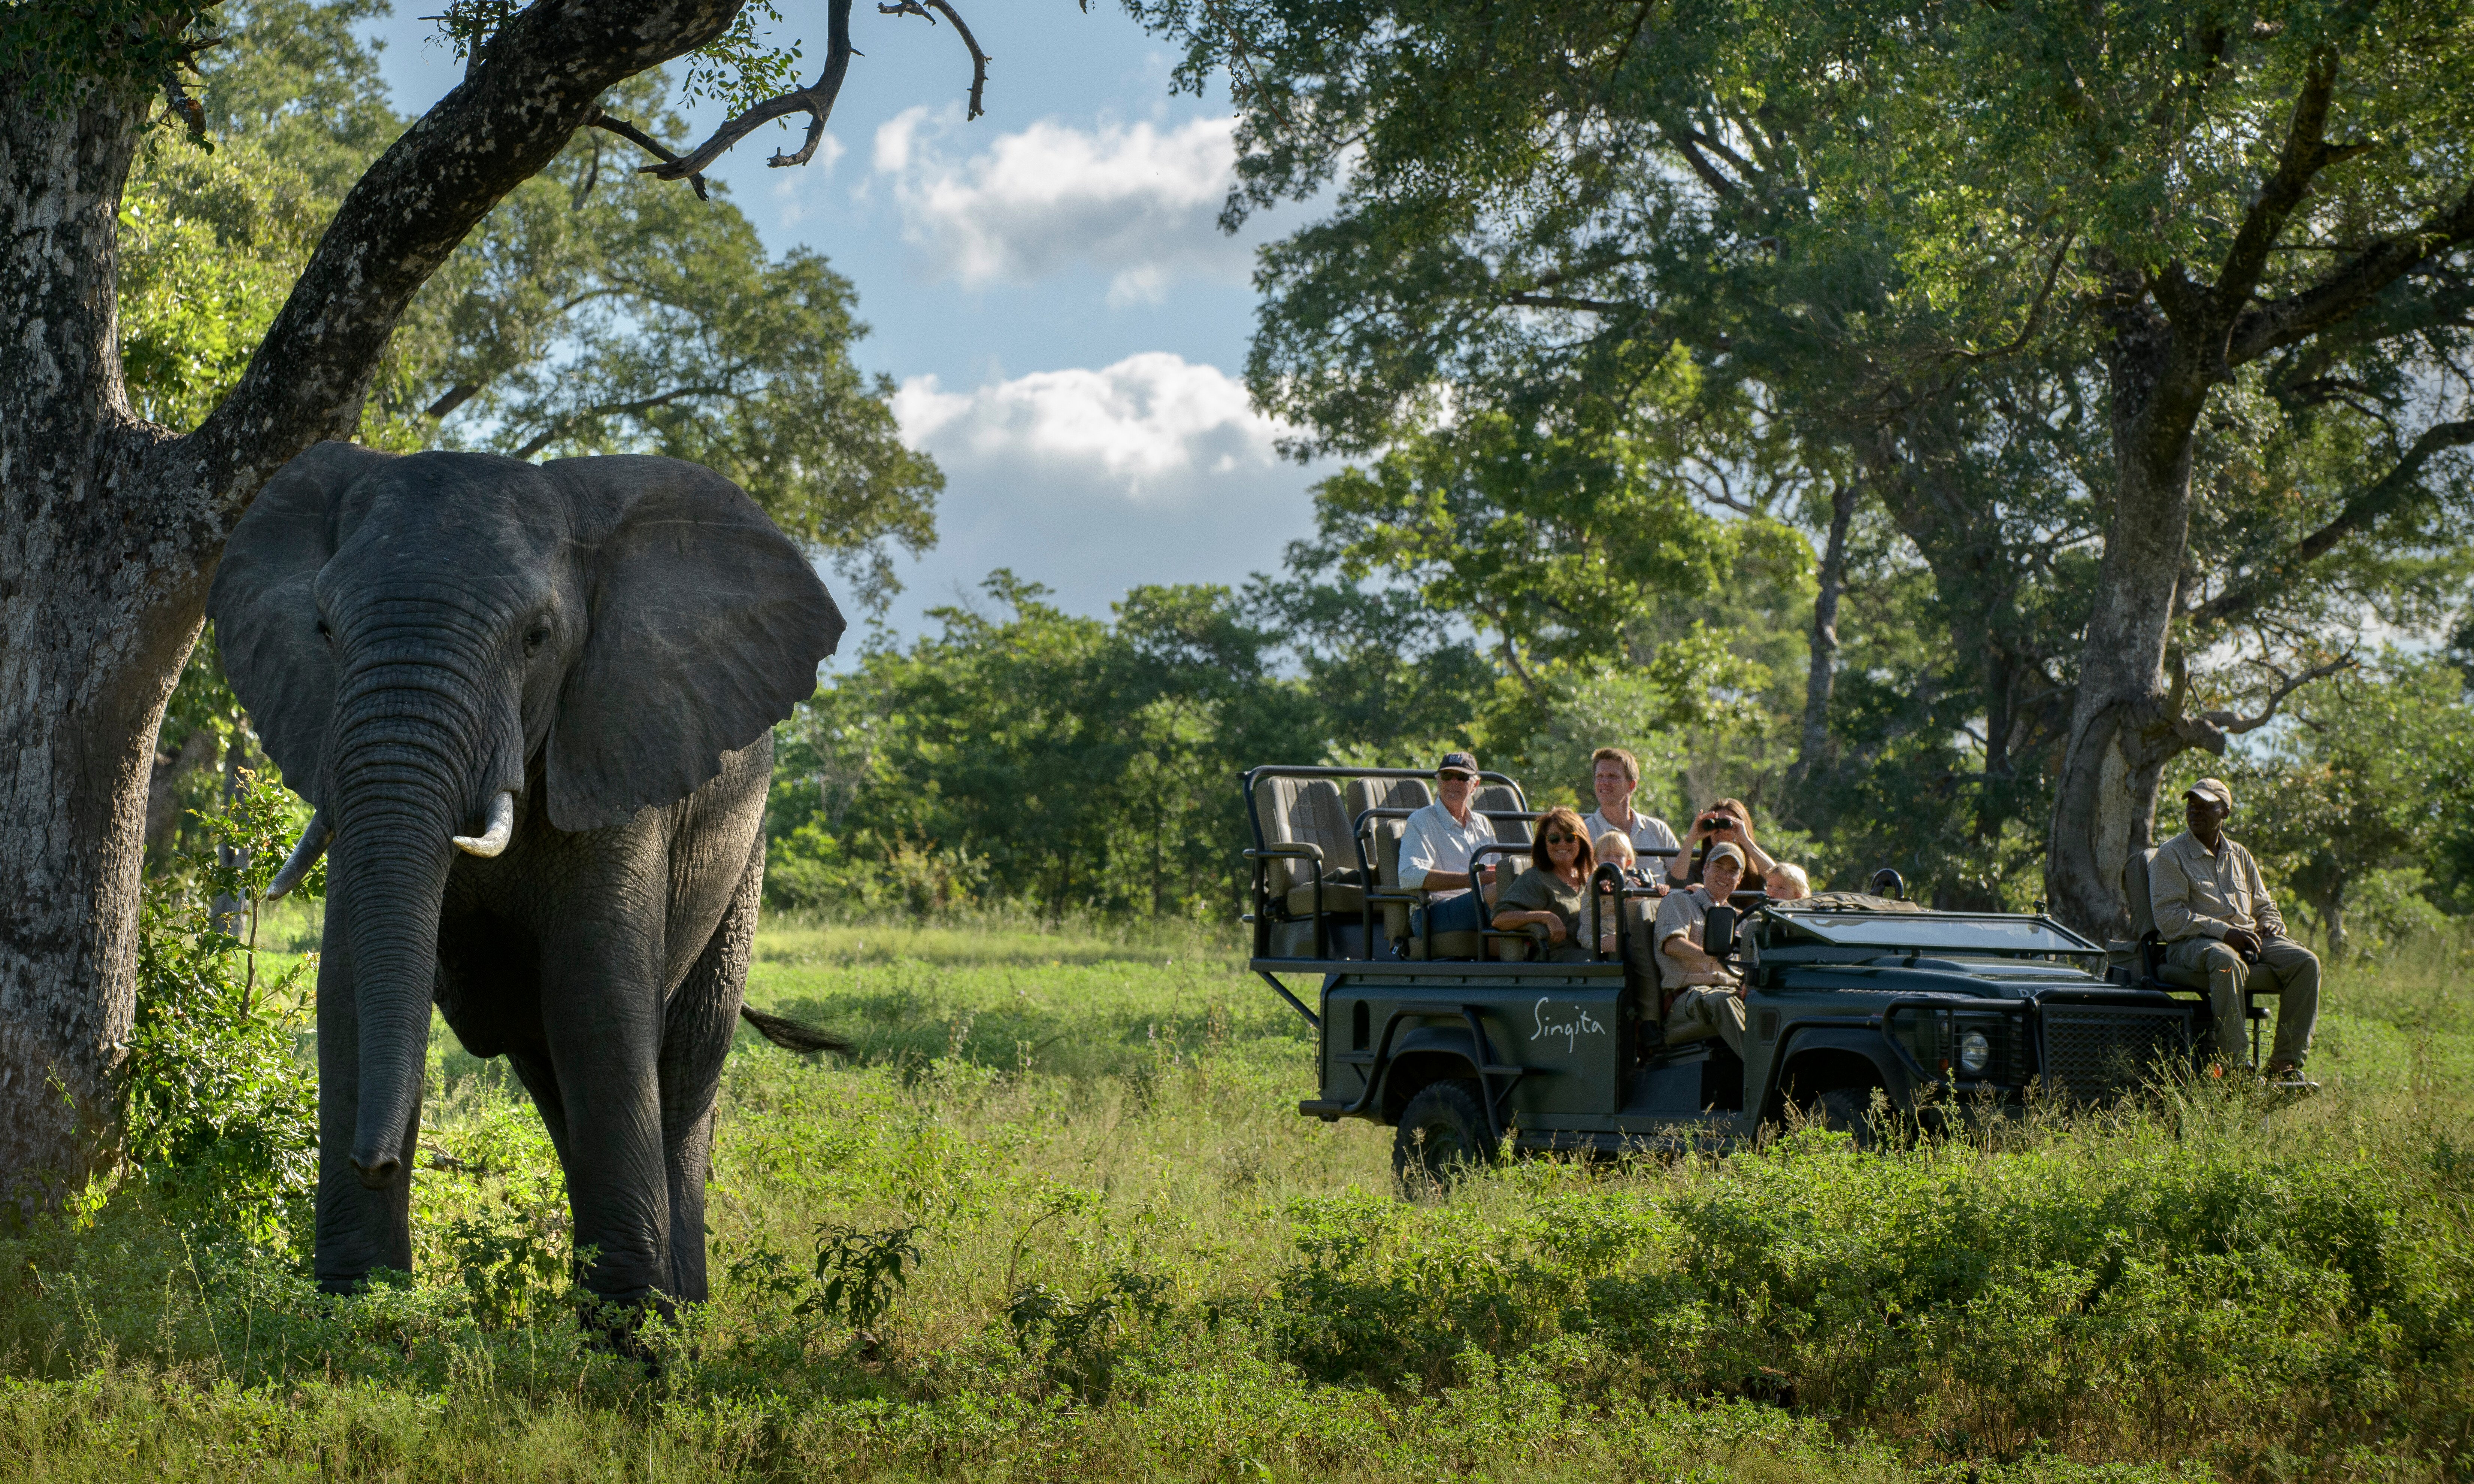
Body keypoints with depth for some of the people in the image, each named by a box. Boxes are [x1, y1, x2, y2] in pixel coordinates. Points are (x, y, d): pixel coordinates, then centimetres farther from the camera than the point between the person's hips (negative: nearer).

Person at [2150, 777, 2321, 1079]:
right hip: (2191, 943, -6)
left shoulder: (2239, 857, 22)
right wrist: (2224, 931, -18)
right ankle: (2231, 1062, -40)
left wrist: (2271, 925, 2)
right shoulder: (2170, 855, 3)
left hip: (2248, 940, 6)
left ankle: (2286, 1063, -19)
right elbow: (2169, 918, -9)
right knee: (2227, 962, -41)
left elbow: (2264, 906, 28)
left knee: (2305, 962, -19)